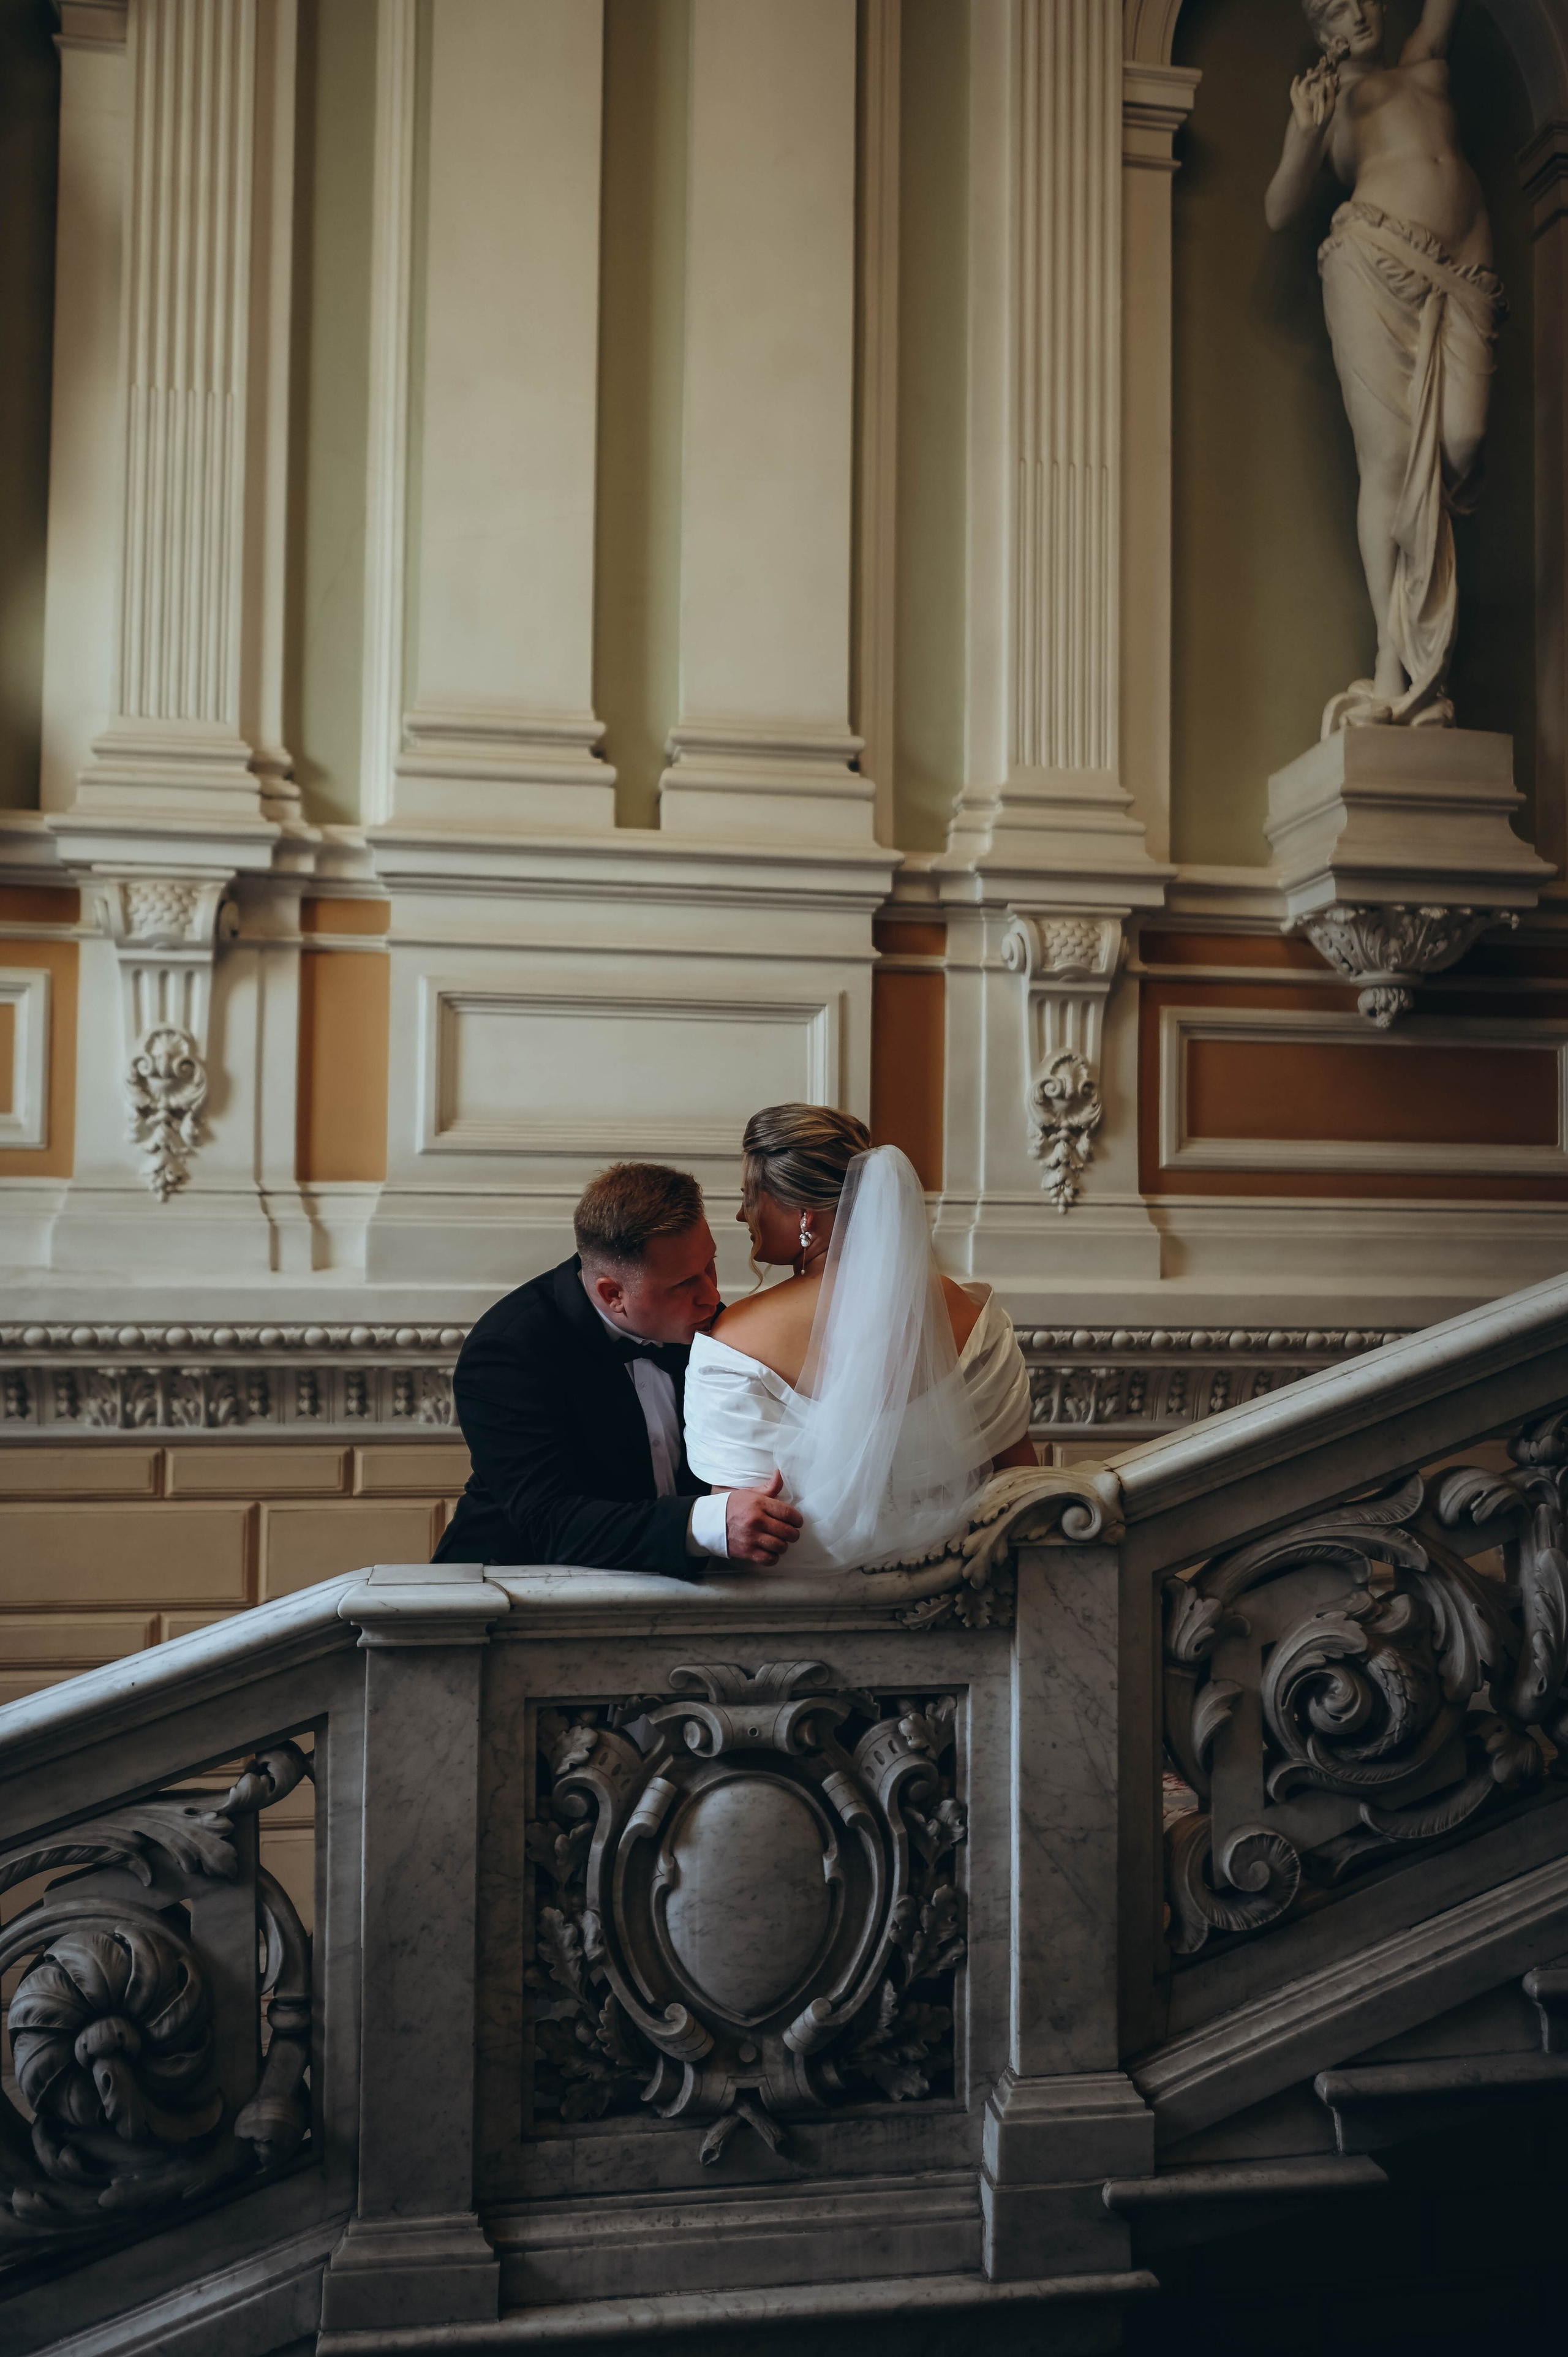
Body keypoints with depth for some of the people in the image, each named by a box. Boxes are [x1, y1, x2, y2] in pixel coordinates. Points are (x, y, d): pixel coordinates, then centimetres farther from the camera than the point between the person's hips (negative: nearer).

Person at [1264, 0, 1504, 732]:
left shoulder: (1424, 64, 28)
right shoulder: (1331, 96, 17)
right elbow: (1279, 211, 4)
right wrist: (1305, 135, -12)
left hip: (1461, 274, 4)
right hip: (1374, 266, -4)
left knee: (1462, 442, -20)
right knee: (1389, 455, -13)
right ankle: (1392, 660, -14)